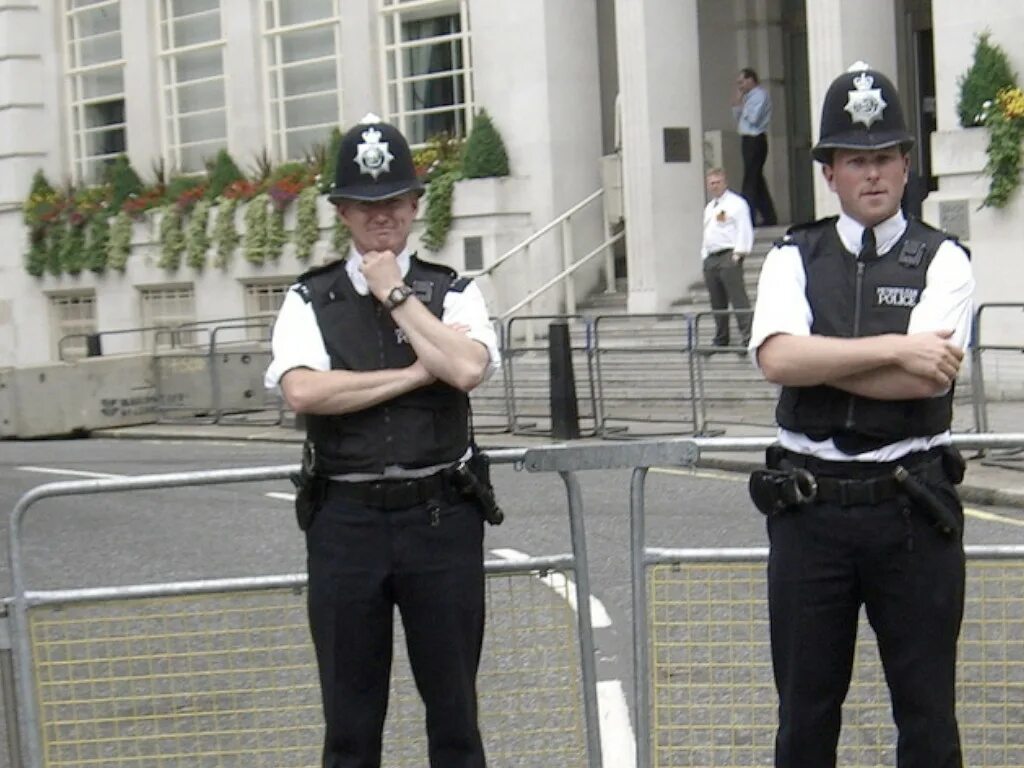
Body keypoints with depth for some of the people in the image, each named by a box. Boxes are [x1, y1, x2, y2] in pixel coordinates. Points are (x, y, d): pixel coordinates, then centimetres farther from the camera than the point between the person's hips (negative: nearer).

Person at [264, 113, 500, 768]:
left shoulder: (453, 293, 7)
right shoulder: (310, 300, 6)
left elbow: (467, 369, -14)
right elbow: (302, 391, -12)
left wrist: (396, 295, -7)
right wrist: (415, 373, -10)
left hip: (441, 516, 0)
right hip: (346, 518, 0)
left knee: (454, 712, 9)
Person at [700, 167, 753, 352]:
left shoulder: (736, 203, -2)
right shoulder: (709, 207, 24)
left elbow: (744, 230, -9)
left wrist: (738, 253, -17)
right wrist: (704, 256, 17)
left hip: (729, 257, -8)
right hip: (710, 258, 8)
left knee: (738, 298, -14)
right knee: (717, 302, 9)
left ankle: (748, 338, -17)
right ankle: (720, 339, 14)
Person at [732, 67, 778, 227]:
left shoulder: (760, 95, -10)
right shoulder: (749, 96, 16)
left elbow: (753, 118, -20)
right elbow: (739, 117, 20)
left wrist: (741, 105, -9)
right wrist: (737, 104, 5)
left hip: (755, 140, -10)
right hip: (749, 140, 10)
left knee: (750, 181, -9)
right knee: (757, 180, 12)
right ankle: (769, 218, 17)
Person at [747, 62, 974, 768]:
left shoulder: (942, 261, 1)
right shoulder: (794, 258, 7)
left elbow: (928, 378, -15)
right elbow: (777, 357, -12)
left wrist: (818, 362, -11)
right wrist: (895, 349, -16)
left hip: (913, 504, -1)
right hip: (809, 503, 2)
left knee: (928, 710, 7)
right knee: (805, 710, 11)